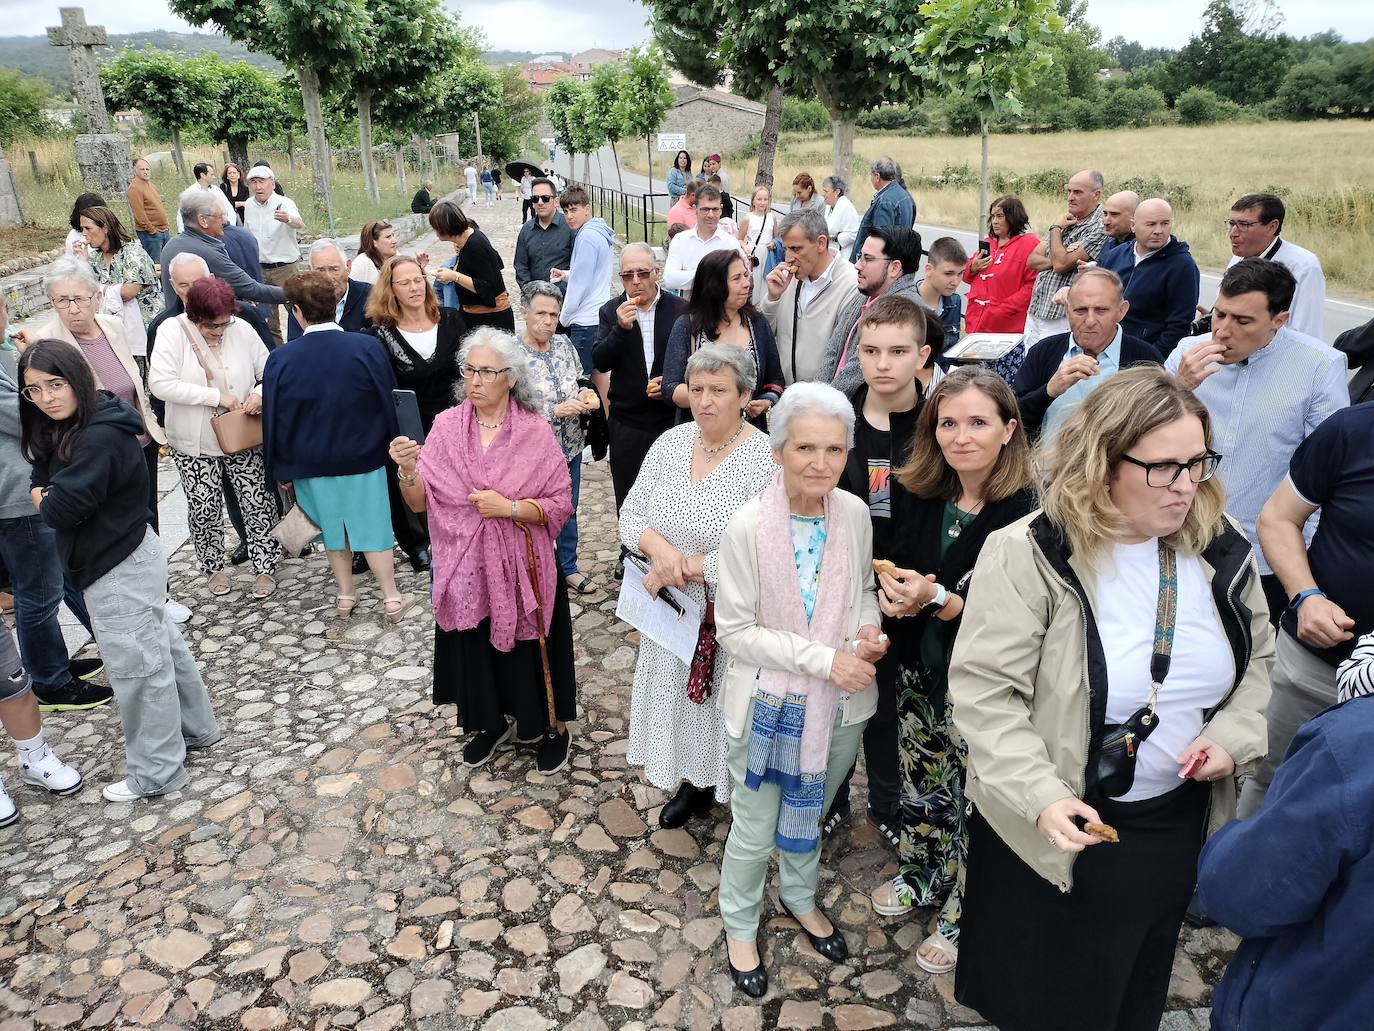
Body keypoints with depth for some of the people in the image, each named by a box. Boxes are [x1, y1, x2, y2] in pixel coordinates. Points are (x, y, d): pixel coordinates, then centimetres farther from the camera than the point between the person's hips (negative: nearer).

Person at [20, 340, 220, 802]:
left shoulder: (100, 440, -25)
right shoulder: (65, 430, 7)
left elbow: (61, 509, -26)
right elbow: (42, 475, 11)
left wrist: (46, 499, -6)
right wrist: (44, 491, -9)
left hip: (119, 570, -10)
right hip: (128, 557, 10)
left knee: (136, 664, 1)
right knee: (162, 645, 20)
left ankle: (155, 772, 14)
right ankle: (195, 729, 36)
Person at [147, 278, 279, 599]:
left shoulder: (242, 330, -6)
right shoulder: (173, 332, -12)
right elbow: (160, 384, -22)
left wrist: (260, 393, -19)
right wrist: (216, 396, -24)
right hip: (195, 443, -1)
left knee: (258, 504, 4)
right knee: (204, 510, 10)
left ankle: (265, 567, 19)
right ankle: (213, 567, 31)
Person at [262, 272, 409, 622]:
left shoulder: (280, 359, -12)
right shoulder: (367, 348, -15)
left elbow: (273, 420, -5)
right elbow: (388, 403, -6)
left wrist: (280, 470, 7)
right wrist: (390, 446, 9)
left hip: (311, 463, 1)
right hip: (364, 458, -1)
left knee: (333, 528, 18)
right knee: (372, 526, 10)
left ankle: (345, 596, 30)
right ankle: (392, 599, 16)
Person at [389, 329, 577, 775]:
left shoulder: (536, 432, -10)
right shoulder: (446, 426, -3)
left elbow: (560, 504, -9)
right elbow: (421, 502, -3)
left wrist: (509, 508, -22)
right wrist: (407, 470, -23)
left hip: (521, 568, -3)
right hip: (465, 568, 3)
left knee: (529, 652, 9)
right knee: (473, 649, 16)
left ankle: (553, 728, 33)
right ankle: (491, 723, 41)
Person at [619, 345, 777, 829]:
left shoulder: (765, 460, -19)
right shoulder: (670, 443, -1)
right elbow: (630, 513, 3)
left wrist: (687, 566, -19)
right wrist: (656, 545, -19)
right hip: (673, 609, 5)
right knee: (680, 694, 20)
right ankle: (695, 784, 44)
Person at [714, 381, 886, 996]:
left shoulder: (855, 514, -11)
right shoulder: (749, 527, -23)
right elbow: (735, 632, -18)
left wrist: (868, 628, -14)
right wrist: (823, 658, -24)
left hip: (840, 704, 4)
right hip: (769, 705, -4)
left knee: (811, 817, 27)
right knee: (755, 832, 15)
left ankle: (800, 897, 56)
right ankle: (739, 926, 44)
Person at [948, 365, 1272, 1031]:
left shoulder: (1220, 548, -4)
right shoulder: (1028, 555, -22)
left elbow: (1256, 658, 10)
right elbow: (984, 692, -22)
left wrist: (1231, 735, -7)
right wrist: (1042, 797, -31)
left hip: (1178, 825, 5)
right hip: (1054, 830, -5)